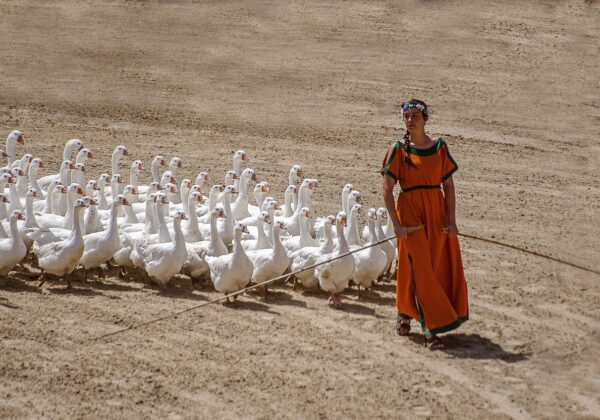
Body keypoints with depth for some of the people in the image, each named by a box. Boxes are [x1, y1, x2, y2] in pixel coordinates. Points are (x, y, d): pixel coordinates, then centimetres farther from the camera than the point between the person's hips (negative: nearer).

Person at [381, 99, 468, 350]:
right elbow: (387, 189, -5)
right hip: (410, 211, -4)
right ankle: (431, 328, -2)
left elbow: (448, 185, 5)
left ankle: (405, 312, 26)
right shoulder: (399, 149, -3)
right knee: (420, 269, -6)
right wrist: (396, 224, -11)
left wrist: (451, 221, -3)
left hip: (437, 211, 4)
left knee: (440, 268, 7)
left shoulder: (439, 147, 5)